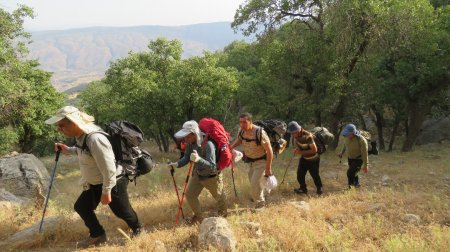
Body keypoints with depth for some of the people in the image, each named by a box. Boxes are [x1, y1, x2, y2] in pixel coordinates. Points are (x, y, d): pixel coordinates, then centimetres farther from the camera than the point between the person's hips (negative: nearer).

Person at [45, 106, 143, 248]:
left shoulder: (95, 139, -33)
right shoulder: (81, 135, -4)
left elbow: (108, 168, -30)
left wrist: (106, 192, -23)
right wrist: (68, 150, 4)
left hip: (112, 182, -9)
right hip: (95, 182, 9)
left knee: (121, 211, 7)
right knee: (81, 206, 10)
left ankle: (137, 230, 36)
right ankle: (97, 235, 27)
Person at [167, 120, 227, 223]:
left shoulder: (208, 144, -39)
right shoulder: (190, 143, -20)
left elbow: (212, 166, -41)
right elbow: (186, 158, -4)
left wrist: (199, 159, -56)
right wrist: (176, 164, -22)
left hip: (211, 176, -5)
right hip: (197, 173, 5)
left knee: (219, 196, 20)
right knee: (189, 194, 6)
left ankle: (223, 213, 52)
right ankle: (199, 215, 32)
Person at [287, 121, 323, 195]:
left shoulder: (308, 136, -34)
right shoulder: (296, 135, -12)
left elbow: (314, 150, -30)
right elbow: (295, 142, 10)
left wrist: (301, 152, -32)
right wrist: (296, 148, -14)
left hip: (313, 159, -6)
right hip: (304, 158, 6)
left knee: (315, 174, 1)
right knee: (300, 173, 3)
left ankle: (319, 188, 26)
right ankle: (303, 188, 21)